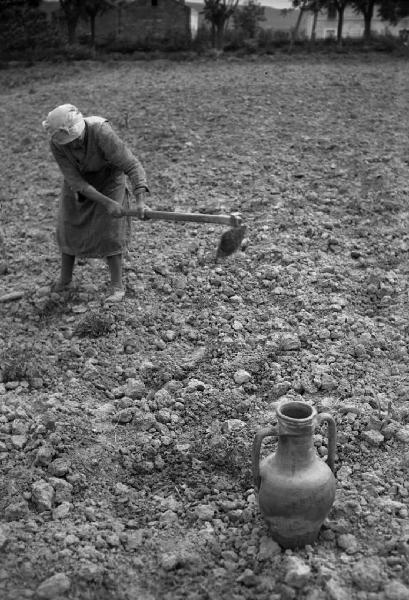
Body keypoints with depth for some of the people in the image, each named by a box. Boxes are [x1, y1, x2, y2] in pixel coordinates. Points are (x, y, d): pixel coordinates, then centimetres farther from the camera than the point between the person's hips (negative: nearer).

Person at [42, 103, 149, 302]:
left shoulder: (102, 133, -39)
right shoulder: (56, 144, -28)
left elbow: (132, 166, -39)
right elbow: (75, 181, -30)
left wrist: (140, 200, -53)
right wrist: (107, 203, -39)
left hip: (109, 182, -3)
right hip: (78, 183, 4)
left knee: (109, 232, -10)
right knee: (68, 228, 9)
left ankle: (117, 286, 2)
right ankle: (65, 278, 28)